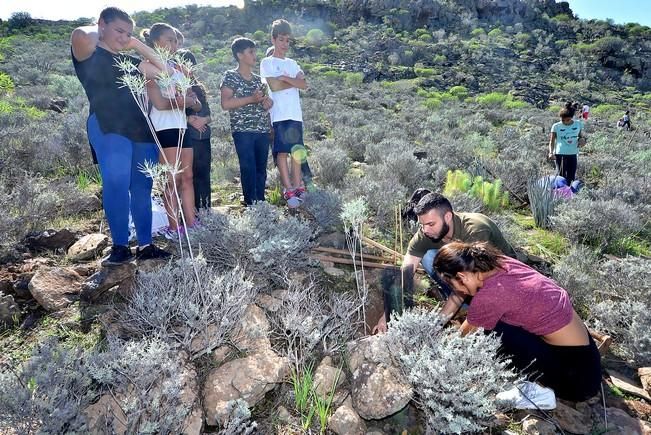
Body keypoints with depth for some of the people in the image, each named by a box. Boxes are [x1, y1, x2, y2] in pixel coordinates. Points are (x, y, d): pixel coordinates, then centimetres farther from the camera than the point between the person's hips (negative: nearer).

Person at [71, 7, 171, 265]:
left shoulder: (129, 61, 25)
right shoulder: (89, 54, 7)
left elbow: (163, 71, 20)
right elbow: (81, 36, -17)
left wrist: (137, 45, 20)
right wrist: (96, 29, 6)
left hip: (142, 130, 6)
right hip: (108, 128, -6)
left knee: (142, 187, 4)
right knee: (116, 184, -18)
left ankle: (145, 245, 8)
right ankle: (120, 246, -12)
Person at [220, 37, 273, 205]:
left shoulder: (258, 79, 19)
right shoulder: (230, 76, 1)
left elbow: (265, 100, 28)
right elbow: (225, 104, -10)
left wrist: (268, 101, 3)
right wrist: (251, 99, -15)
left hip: (262, 130, 6)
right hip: (242, 130, -6)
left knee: (261, 169, 6)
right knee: (248, 169, -9)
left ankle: (261, 202, 14)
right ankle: (251, 204, -3)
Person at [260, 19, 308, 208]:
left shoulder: (292, 63, 19)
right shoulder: (267, 62, 6)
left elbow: (304, 85, 3)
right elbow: (274, 86, -10)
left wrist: (285, 78, -9)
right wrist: (295, 81, 0)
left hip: (295, 114, 5)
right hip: (278, 114, -5)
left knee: (296, 151, 4)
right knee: (282, 152, -6)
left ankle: (297, 186, 11)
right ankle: (289, 190, -4)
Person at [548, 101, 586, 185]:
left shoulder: (579, 124, 3)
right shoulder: (556, 126, -4)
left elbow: (581, 136, 17)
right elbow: (552, 141, -1)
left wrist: (582, 139, -8)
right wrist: (551, 152, -18)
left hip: (573, 155, 3)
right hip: (560, 155, -3)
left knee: (571, 178, 9)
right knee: (561, 177, -7)